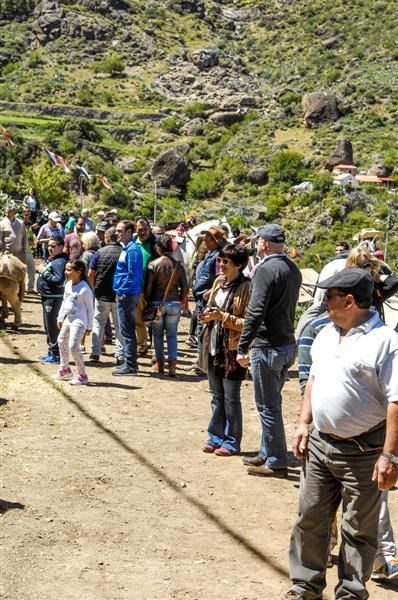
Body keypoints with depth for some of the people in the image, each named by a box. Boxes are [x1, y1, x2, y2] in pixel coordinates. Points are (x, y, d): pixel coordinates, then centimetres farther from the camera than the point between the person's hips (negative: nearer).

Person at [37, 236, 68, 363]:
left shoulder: (60, 262, -18)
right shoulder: (51, 259, 14)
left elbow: (59, 280, -26)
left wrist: (45, 272, -20)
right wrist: (44, 271, 6)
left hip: (53, 297, -11)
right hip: (47, 296, 11)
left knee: (52, 326, -6)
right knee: (48, 325, 17)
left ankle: (55, 354, 1)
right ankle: (51, 351, 26)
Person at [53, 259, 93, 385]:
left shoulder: (85, 289, -18)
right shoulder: (68, 285, 6)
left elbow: (90, 308, -13)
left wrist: (89, 326, -10)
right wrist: (60, 318, 20)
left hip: (79, 321, -9)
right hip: (68, 319, 10)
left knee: (73, 346, -17)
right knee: (62, 341, 21)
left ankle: (82, 375, -9)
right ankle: (64, 369, 39)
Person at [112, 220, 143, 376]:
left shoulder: (132, 250, -16)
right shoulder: (126, 248, 15)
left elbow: (132, 274, -21)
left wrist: (121, 291, -17)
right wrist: (120, 290, 14)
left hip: (127, 294, -10)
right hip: (125, 294, 10)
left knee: (127, 331, -5)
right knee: (127, 330, 15)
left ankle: (130, 366, 0)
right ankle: (129, 363, 22)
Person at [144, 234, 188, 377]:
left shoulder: (153, 264, -8)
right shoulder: (178, 265, -2)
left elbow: (148, 287, -8)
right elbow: (184, 287, 1)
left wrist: (148, 302, 7)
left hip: (157, 303, -1)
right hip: (174, 303, 2)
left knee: (158, 334, 13)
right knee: (172, 334, 8)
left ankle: (160, 363, 19)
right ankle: (172, 365, 1)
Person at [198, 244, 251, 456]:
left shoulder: (246, 287, -15)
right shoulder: (218, 282, 9)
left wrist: (223, 316, -22)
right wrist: (208, 315, 1)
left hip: (232, 350, -7)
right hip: (213, 347, 7)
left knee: (231, 398, 3)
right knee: (216, 396, 15)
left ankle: (232, 441, 14)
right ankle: (216, 436, 26)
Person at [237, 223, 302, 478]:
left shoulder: (266, 269, -16)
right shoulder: (294, 269, 11)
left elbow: (256, 312, -23)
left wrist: (242, 347, -19)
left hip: (268, 347, -9)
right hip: (289, 345, 9)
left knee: (268, 406, 0)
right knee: (272, 403, 19)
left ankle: (277, 462, 6)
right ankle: (267, 454, 28)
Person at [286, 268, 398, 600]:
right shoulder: (327, 334, 8)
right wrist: (304, 423, 13)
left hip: (362, 452, -7)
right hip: (319, 444, 7)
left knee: (359, 531, 7)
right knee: (310, 517, 15)